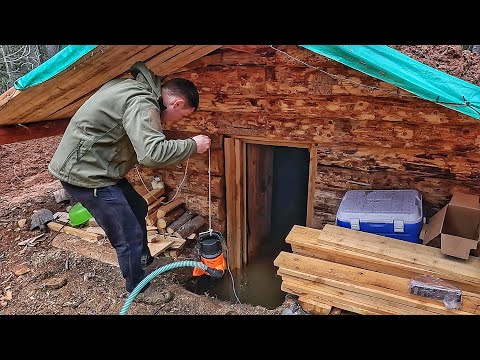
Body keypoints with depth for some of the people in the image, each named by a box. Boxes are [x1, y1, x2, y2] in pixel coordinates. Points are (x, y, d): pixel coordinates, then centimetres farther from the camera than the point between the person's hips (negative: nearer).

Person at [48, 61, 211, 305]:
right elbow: (153, 153, -36)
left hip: (92, 167, 10)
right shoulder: (141, 103, -23)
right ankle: (139, 289, 22)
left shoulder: (137, 88, 8)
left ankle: (145, 263, 41)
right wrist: (192, 145, -22)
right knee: (129, 235, -1)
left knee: (137, 208, 22)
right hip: (84, 173, -10)